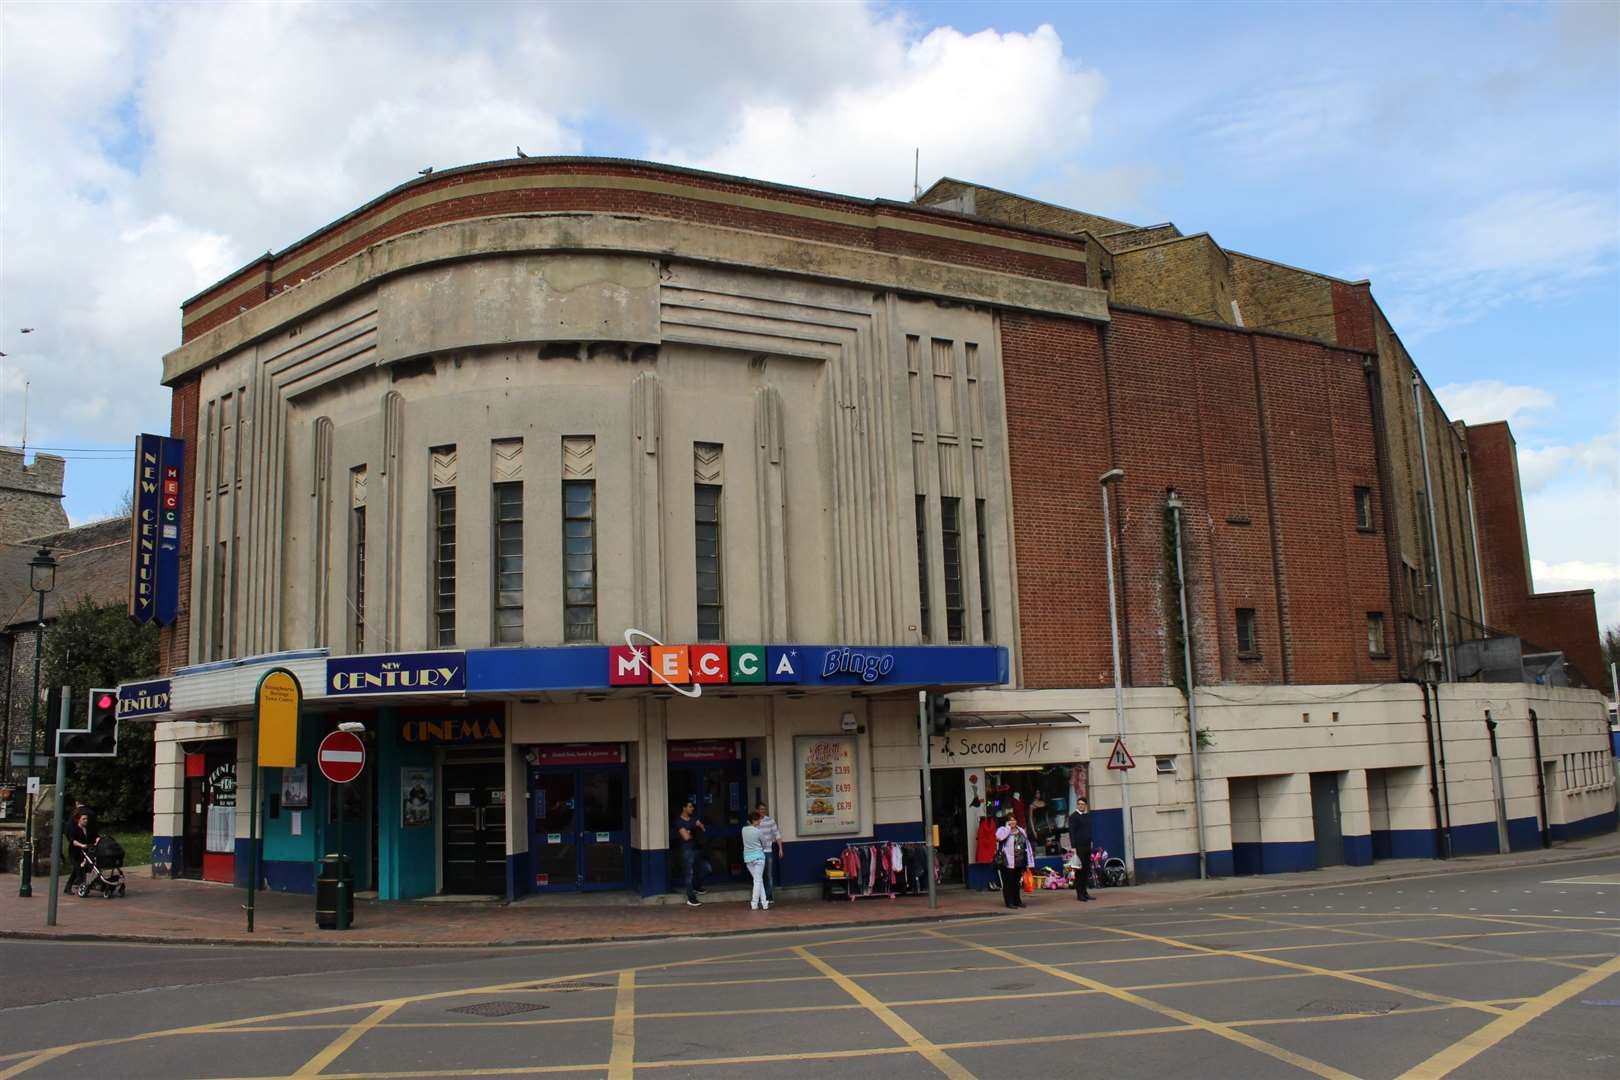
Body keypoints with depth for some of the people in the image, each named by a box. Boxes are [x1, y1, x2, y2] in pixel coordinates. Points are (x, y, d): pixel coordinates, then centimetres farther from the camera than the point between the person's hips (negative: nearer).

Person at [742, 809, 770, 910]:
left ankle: (764, 902, 8)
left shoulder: (744, 829, -1)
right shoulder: (758, 832, -13)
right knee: (758, 880, 3)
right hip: (758, 857, -5)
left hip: (748, 858, 5)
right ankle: (754, 904, 4)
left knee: (758, 880, 12)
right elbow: (764, 845, 1)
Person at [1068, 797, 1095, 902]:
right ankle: (1079, 893, 1)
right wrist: (1073, 847, -15)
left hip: (1087, 846, 6)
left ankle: (1085, 892, 16)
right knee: (1079, 870, -3)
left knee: (1086, 870, 9)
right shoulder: (1073, 816, -6)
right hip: (1079, 847, -6)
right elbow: (1071, 832, -10)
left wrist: (1090, 843, 12)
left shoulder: (1087, 816, 14)